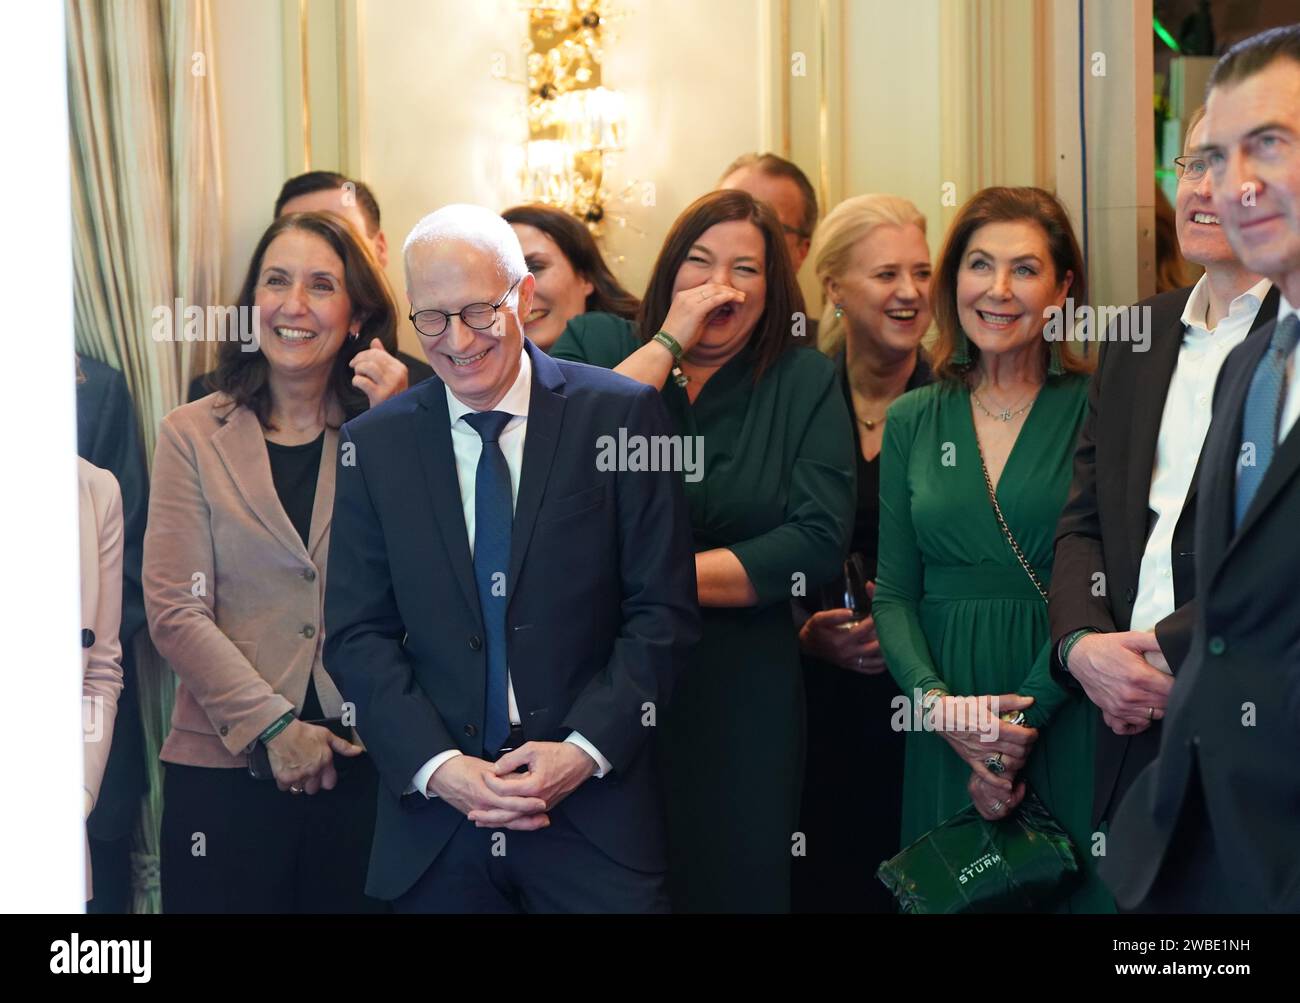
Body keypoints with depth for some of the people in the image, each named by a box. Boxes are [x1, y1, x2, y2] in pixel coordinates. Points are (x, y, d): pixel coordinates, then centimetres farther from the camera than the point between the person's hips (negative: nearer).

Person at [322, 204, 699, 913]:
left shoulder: (621, 415, -1)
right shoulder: (374, 445, 5)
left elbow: (664, 611, -2)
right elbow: (357, 636, 3)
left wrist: (586, 747, -12)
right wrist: (439, 767, -10)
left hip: (595, 811, -1)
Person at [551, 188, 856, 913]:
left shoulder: (807, 382, 4)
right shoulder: (593, 344, 6)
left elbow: (820, 541, -8)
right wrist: (669, 343, -12)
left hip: (742, 698, 0)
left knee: (735, 879, 7)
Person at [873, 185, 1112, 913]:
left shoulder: (1099, 407, -3)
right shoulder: (913, 421, 8)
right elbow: (895, 594, 6)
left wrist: (1024, 720, -15)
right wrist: (940, 703, -11)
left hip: (1067, 722, -3)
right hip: (947, 733, 3)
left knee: (1074, 890, 3)